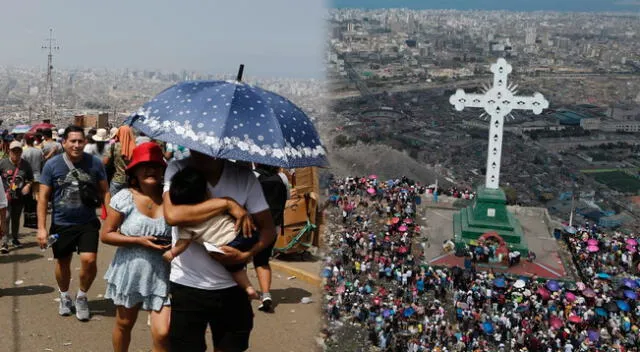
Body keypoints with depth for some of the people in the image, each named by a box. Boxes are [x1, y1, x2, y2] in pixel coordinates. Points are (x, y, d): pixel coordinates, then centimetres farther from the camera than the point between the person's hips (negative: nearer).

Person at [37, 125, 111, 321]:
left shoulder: (95, 163, -5)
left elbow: (104, 192, 3)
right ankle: (64, 296, 42)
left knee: (89, 260, -14)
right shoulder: (52, 165, -6)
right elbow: (43, 198, -2)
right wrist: (41, 228, -6)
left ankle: (82, 297, 14)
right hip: (61, 224, 1)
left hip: (88, 223, 0)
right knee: (63, 262, 15)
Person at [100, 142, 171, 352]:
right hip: (129, 273, 1)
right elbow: (106, 235, -5)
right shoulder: (124, 198, -8)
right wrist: (139, 241, -16)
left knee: (162, 333, -8)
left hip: (163, 276, 0)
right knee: (124, 325, 20)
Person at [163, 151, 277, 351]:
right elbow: (172, 215, -25)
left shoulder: (244, 177, -4)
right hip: (187, 286, -2)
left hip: (231, 288, 2)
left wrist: (246, 255, -18)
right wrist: (226, 203, -22)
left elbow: (268, 228, 0)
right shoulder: (177, 170, -9)